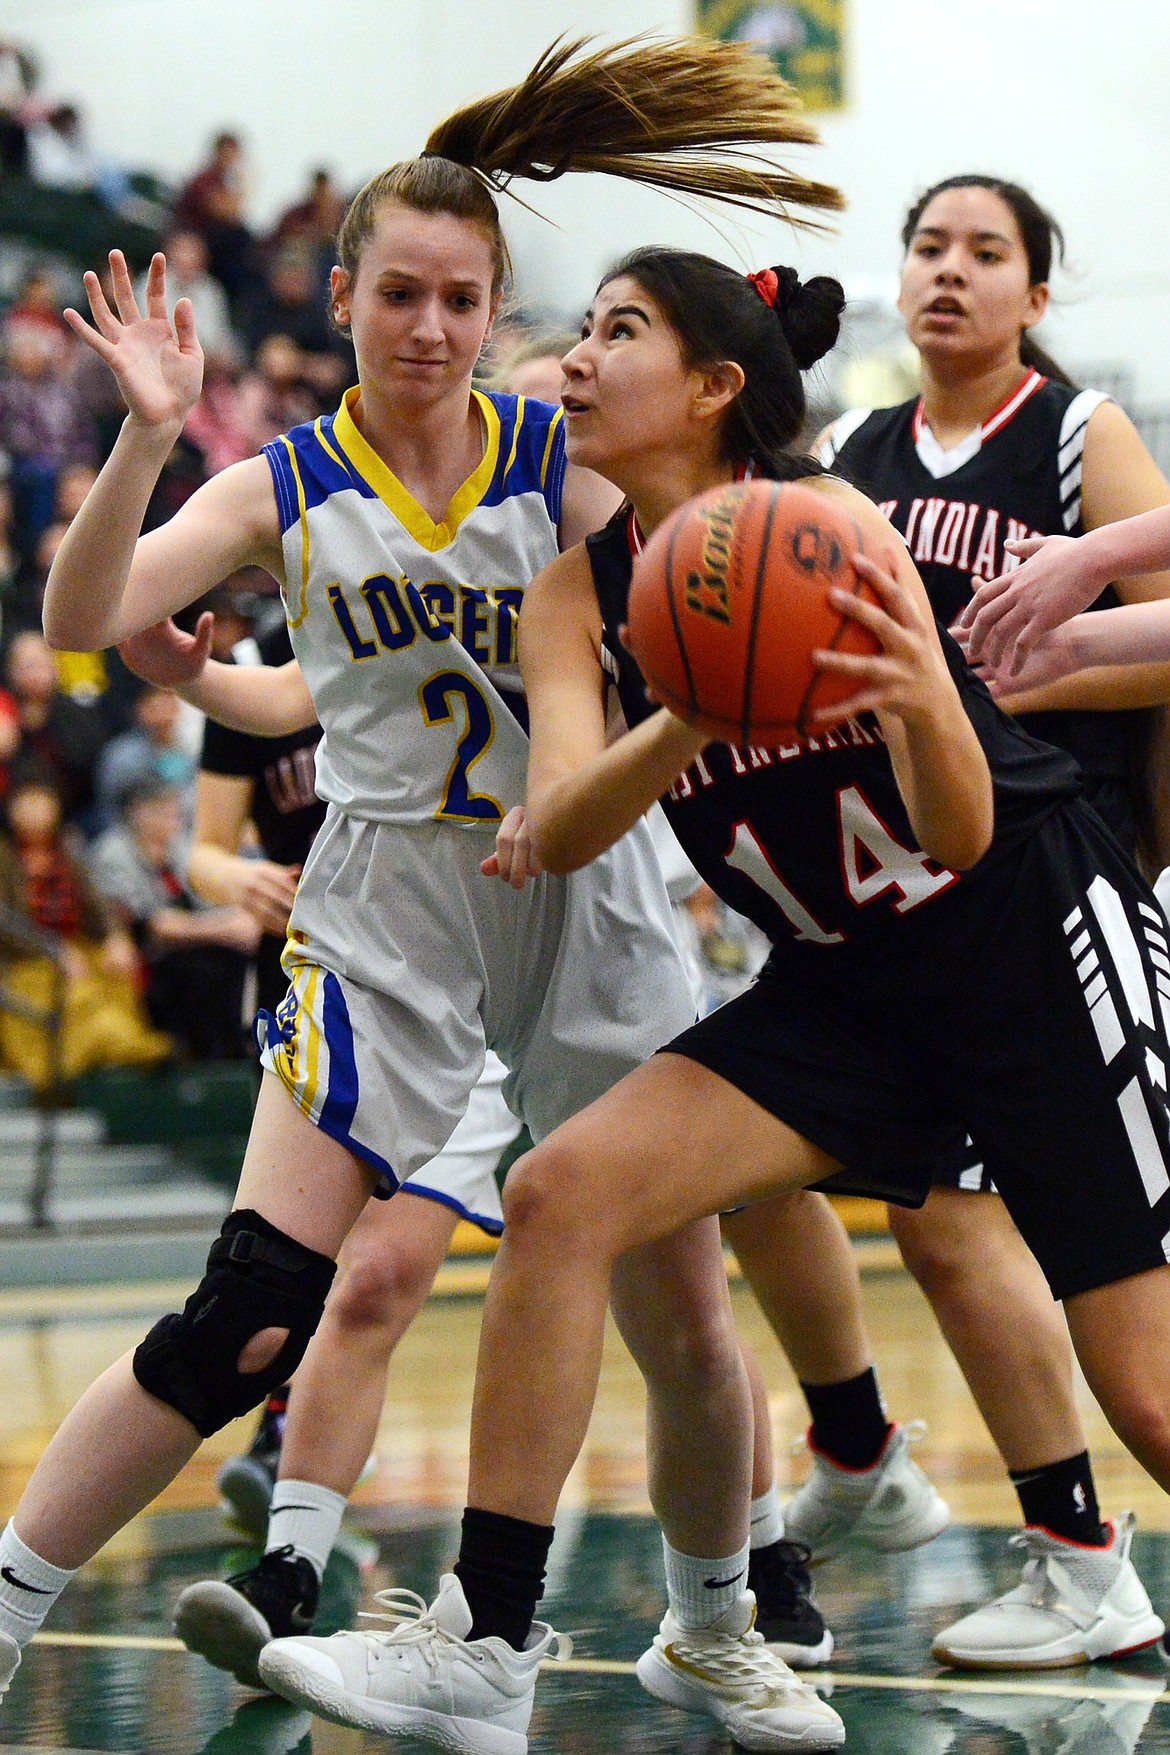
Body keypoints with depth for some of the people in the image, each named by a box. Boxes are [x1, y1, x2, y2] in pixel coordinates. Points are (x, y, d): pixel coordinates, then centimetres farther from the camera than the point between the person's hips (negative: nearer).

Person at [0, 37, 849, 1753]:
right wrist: (144, 440, -25)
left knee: (684, 1318, 5)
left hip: (586, 900, 2)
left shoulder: (563, 467, 1)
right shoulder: (284, 489, 0)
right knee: (250, 1321, -14)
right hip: (388, 916, -2)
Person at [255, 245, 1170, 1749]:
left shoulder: (825, 524, -17)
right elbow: (554, 834, -18)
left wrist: (927, 704, -44)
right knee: (562, 1191, -13)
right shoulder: (579, 596, -1)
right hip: (845, 986, 5)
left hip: (1034, 934, -5)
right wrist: (689, 718, -36)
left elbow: (961, 836, -22)